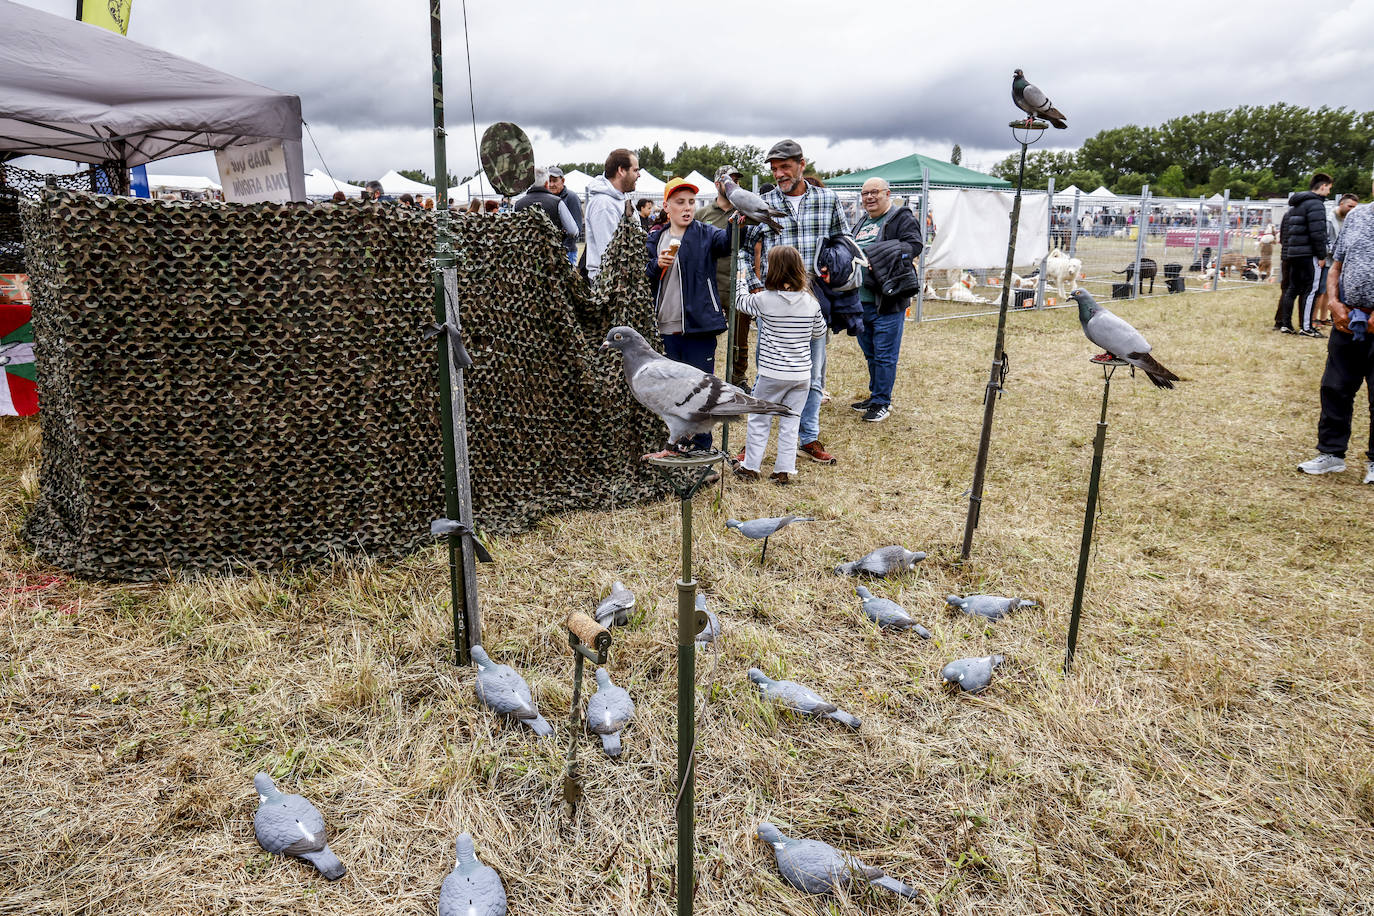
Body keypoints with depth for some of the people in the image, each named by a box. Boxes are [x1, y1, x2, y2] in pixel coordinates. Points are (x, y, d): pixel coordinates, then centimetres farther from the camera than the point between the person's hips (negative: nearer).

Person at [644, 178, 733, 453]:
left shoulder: (705, 234, 1)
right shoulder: (656, 239, 10)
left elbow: (726, 241, -19)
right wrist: (656, 265, -11)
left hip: (698, 327, -3)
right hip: (665, 328, 3)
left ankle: (702, 449, 17)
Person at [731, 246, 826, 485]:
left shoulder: (765, 300, -11)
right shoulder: (811, 302, -3)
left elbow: (740, 300, 9)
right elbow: (819, 333, 11)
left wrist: (743, 281, 28)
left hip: (772, 374, -3)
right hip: (802, 374, 3)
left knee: (759, 419, 12)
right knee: (790, 423, 11)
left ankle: (750, 467, 19)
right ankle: (784, 471, 15)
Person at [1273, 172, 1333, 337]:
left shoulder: (1295, 205, 17)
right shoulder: (1315, 204, -11)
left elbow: (1283, 227, 23)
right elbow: (1318, 232, -17)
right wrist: (1322, 255, -12)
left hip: (1292, 254, 9)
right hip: (1308, 254, -9)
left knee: (1292, 288, 13)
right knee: (1310, 290, -5)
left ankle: (1285, 323, 15)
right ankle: (1306, 327, -5)